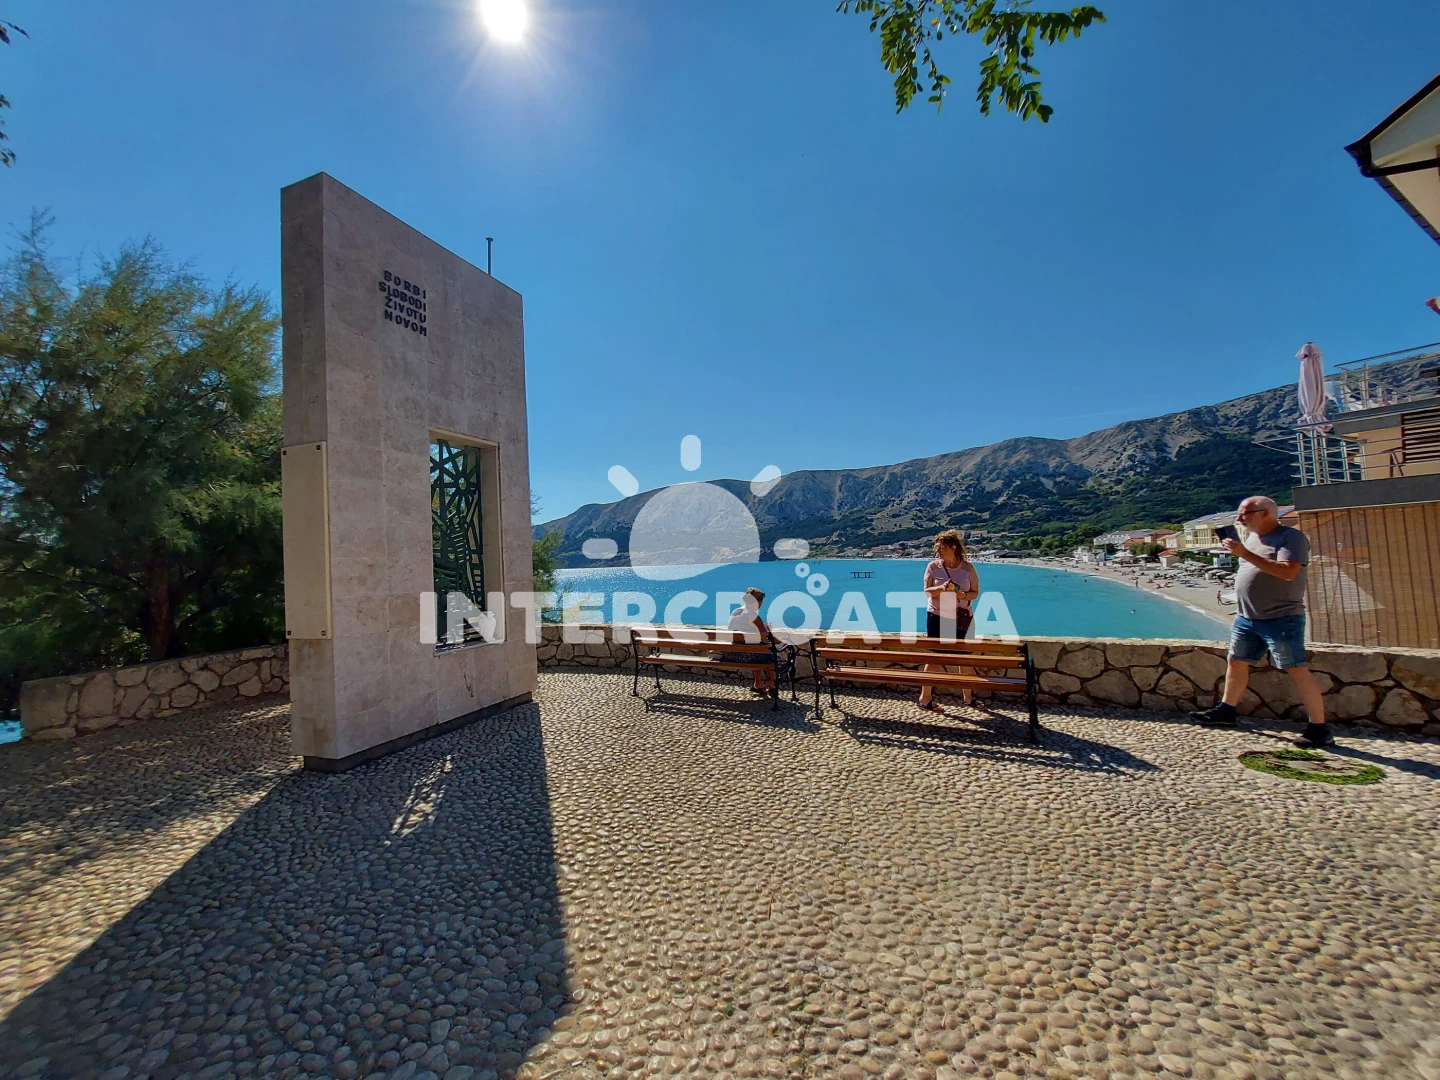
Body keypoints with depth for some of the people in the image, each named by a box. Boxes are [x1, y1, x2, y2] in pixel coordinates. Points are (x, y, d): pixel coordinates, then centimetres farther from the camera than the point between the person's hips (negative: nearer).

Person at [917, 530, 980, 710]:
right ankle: (925, 697, 11)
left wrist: (964, 595, -20)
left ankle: (967, 696, 29)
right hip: (937, 617, -2)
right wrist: (941, 588, -26)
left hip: (961, 618, 2)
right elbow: (927, 591, -7)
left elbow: (975, 592, 1)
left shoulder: (968, 567, -4)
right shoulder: (933, 566, -5)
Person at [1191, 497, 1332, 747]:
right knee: (1236, 662, 12)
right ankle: (1226, 711, 23)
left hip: (1281, 618, -8)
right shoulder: (1251, 538, 14)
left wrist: (1245, 554, -27)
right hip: (1246, 618, 8)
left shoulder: (1291, 537, -11)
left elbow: (1288, 572, -25)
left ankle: (1319, 729, 4)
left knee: (1297, 670, -5)